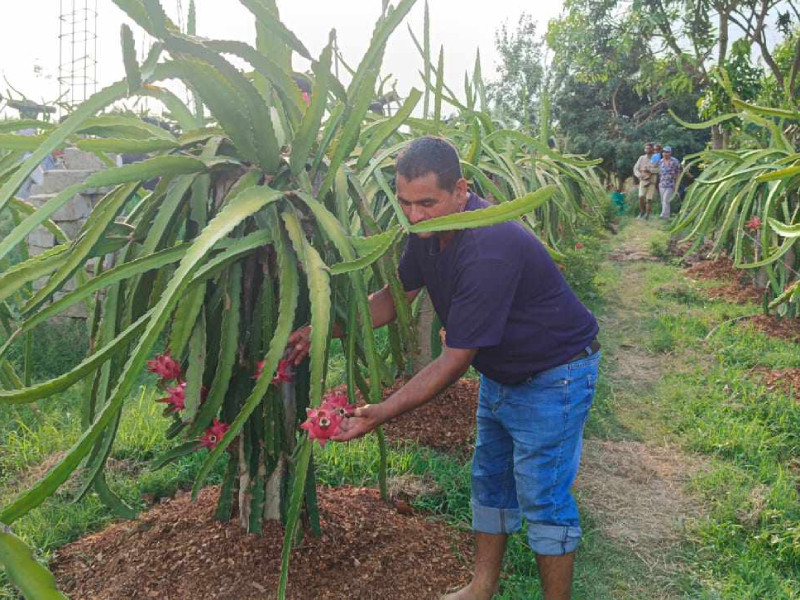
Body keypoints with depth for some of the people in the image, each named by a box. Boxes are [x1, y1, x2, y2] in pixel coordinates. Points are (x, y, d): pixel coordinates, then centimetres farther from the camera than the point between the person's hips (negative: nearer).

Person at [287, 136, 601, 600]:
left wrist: (383, 414, -34)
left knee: (543, 496, -2)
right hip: (501, 370, 9)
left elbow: (454, 362, -33)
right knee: (490, 481, 17)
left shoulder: (490, 250, -36)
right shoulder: (429, 230, -8)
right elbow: (396, 296, 2)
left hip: (553, 375, -9)